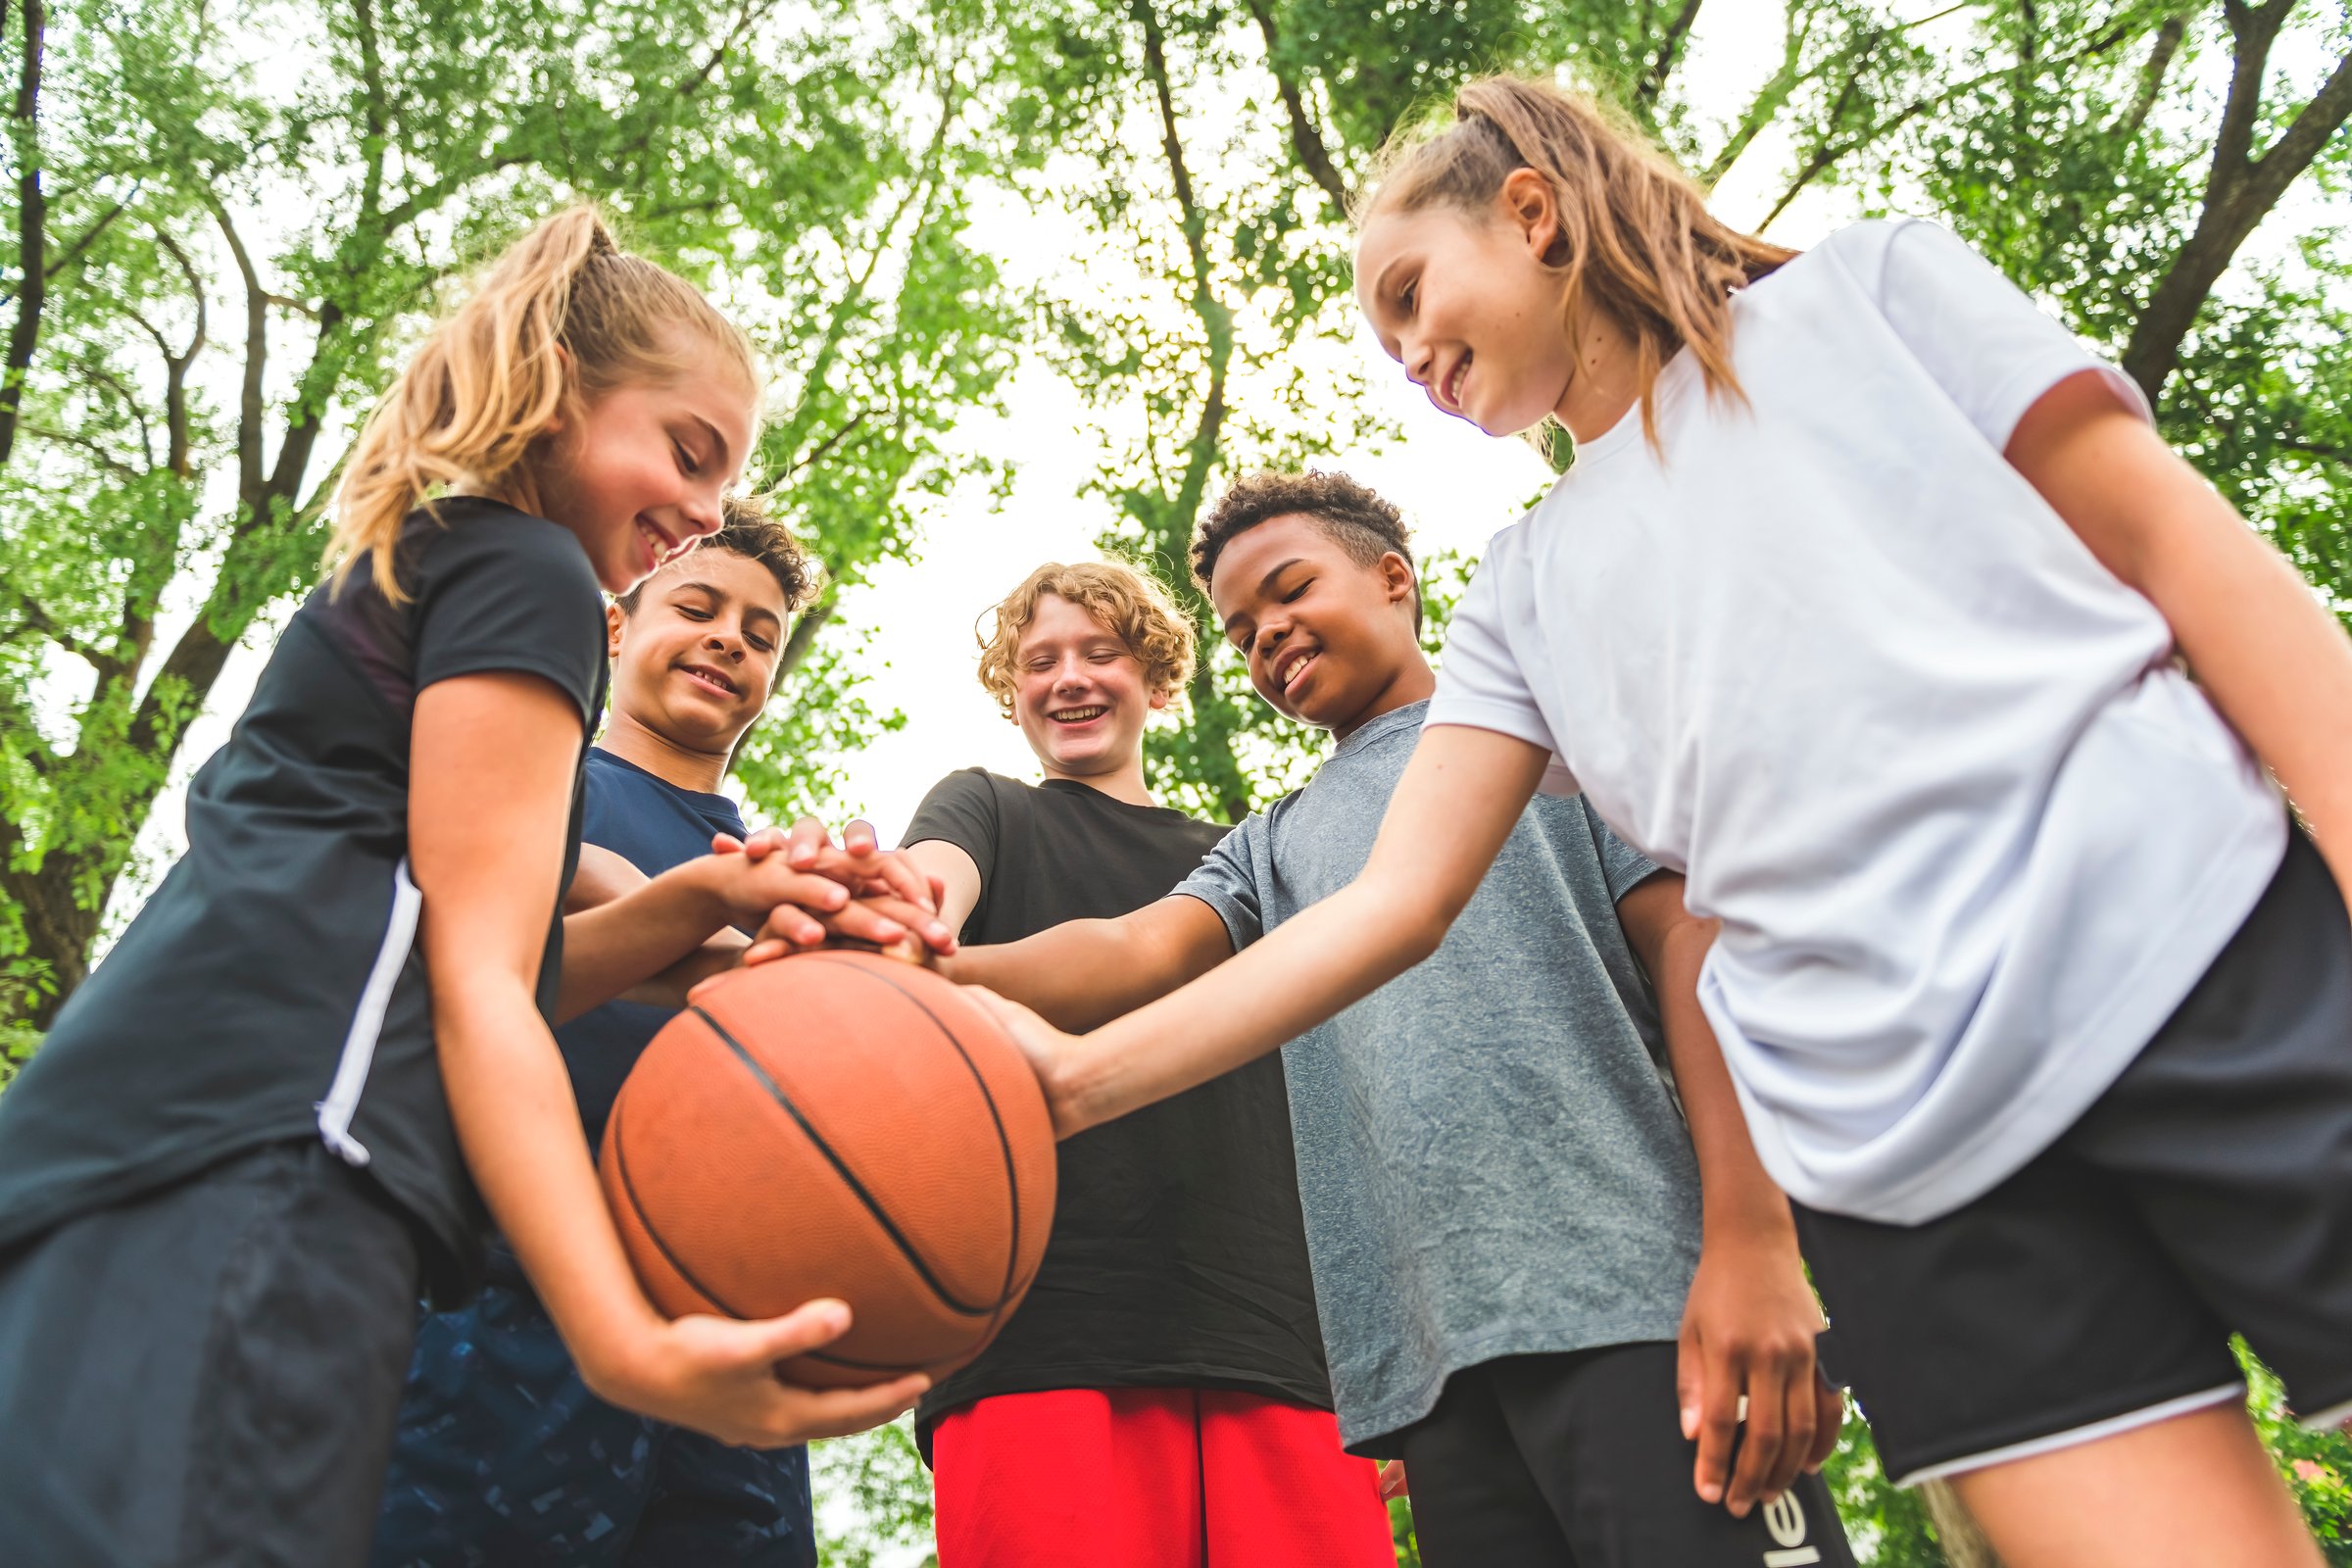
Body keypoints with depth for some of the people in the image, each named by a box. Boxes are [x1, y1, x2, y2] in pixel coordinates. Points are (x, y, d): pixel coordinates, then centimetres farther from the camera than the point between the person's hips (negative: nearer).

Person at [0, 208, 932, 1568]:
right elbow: (475, 975, -9)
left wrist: (693, 904, 11)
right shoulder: (526, 570, 1)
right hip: (259, 1184, -10)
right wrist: (625, 1340, -18)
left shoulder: (390, 590, 30)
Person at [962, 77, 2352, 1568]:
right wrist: (1077, 1075, -1)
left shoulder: (1865, 289, 11)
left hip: (2213, 956, -2)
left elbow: (2178, 547, 3)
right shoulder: (1528, 591, 17)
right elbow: (1398, 898, 8)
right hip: (1911, 1140, 3)